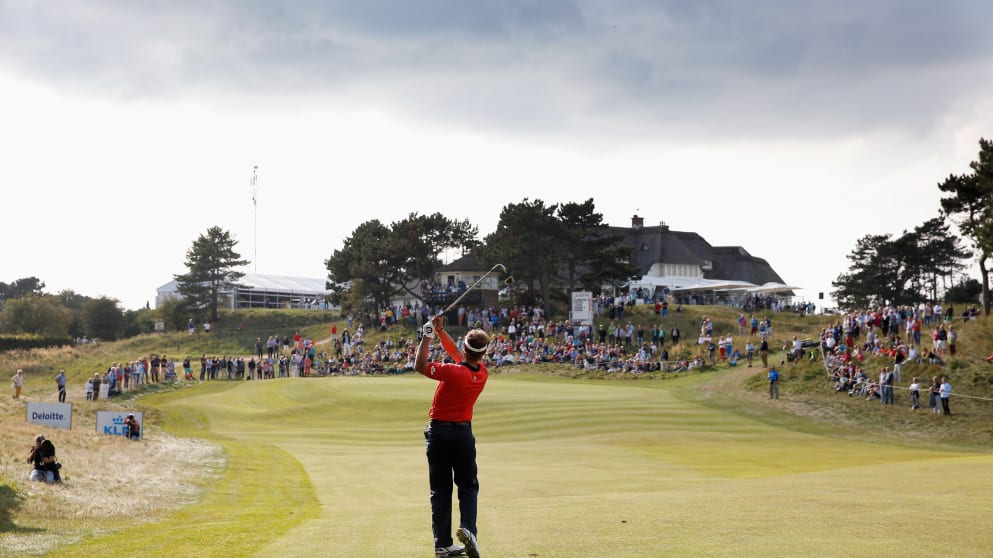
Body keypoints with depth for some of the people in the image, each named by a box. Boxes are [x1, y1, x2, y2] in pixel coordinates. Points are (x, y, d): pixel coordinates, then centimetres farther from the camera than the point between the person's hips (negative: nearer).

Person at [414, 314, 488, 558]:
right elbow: (456, 353, 12)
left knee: (440, 490, 6)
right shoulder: (482, 373, -2)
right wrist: (439, 331, 8)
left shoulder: (453, 372, -19)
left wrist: (427, 336, -8)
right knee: (468, 486, 12)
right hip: (463, 432, 3)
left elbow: (420, 366, -15)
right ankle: (467, 527, -15)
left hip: (438, 432, -3)